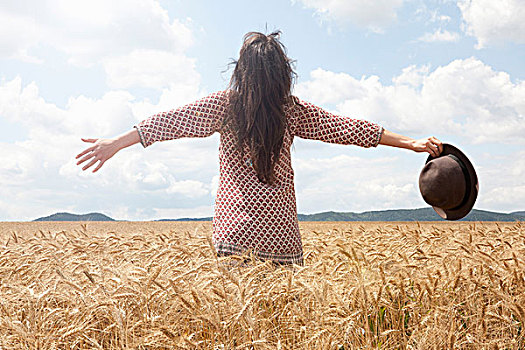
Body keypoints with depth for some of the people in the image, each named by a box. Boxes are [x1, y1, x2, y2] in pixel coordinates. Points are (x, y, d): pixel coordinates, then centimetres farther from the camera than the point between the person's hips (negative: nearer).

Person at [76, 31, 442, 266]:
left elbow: (172, 121, -4)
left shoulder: (225, 104, -1)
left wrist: (114, 143, -1)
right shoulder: (292, 110, 4)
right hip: (281, 232, 2)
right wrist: (412, 142, 13)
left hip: (236, 231, -1)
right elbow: (345, 127, 7)